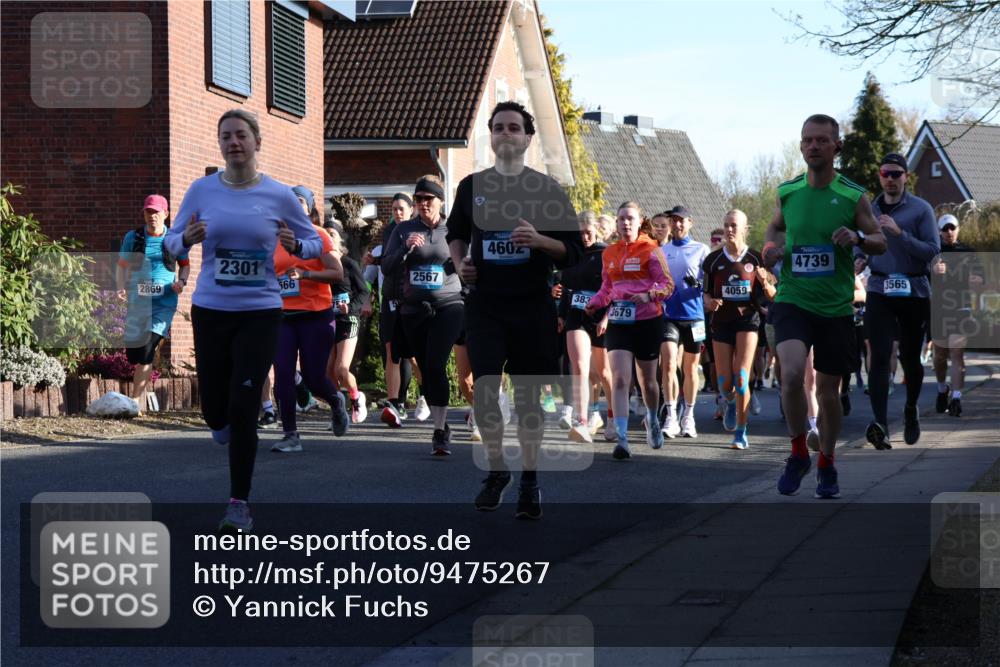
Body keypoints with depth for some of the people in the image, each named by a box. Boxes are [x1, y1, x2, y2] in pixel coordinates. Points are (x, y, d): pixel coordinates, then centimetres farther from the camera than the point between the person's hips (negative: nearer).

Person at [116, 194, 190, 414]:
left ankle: (135, 401, -13)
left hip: (163, 304, -2)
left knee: (147, 350, -16)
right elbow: (122, 266, 12)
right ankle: (142, 401, 29)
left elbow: (185, 264, 17)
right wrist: (121, 287, -5)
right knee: (133, 351, 5)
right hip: (137, 303, 2)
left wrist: (182, 281, -4)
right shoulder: (133, 237, 5)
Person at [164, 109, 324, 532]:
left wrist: (295, 246, -15)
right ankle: (223, 426, 45)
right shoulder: (202, 190, 0)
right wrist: (186, 238, -17)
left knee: (243, 409, -8)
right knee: (215, 409, 5)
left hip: (260, 312, -2)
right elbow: (171, 243, 6)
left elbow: (314, 243, 7)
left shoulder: (279, 195, -2)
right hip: (210, 310, 2)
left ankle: (239, 503, 4)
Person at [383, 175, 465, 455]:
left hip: (447, 306, -3)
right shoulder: (404, 230, 5)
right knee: (426, 371, 9)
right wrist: (406, 248, -15)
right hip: (414, 309, 3)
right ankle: (441, 426, 23)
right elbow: (387, 269, 0)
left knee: (435, 366, -18)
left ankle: (440, 431, -15)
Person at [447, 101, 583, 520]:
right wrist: (459, 261, 6)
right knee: (484, 390, -9)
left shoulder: (548, 190, 2)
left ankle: (530, 481, 17)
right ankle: (496, 470, 12)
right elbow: (456, 232, 25)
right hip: (484, 304, 1)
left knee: (529, 397, 4)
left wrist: (538, 240, -18)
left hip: (532, 305, -1)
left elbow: (573, 252, 0)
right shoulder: (472, 187, 9)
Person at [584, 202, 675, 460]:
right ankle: (622, 439, -18)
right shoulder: (610, 253, 9)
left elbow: (667, 285, -5)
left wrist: (649, 295, -24)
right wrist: (594, 303, -1)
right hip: (618, 322, 2)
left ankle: (652, 419, 44)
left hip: (648, 321, -2)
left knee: (647, 379, 14)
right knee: (619, 379, -13)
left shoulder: (651, 250, -4)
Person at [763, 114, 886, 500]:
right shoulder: (787, 191, 2)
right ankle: (798, 454, -3)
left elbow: (880, 242, 5)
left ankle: (826, 465, 31)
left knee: (828, 391, 9)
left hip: (836, 308, 0)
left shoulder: (853, 196, -3)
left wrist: (858, 238, -17)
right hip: (792, 301, 0)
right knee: (792, 373, -24)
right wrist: (770, 245, 0)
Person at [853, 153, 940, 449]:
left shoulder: (921, 209, -1)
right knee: (880, 357, -14)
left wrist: (899, 233, -21)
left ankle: (911, 410, 38)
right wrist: (859, 258, 2)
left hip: (914, 292, -1)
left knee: (910, 358, 11)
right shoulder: (868, 210, 10)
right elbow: (859, 244, 25)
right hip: (879, 291, 1)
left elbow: (933, 249, -11)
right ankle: (880, 425, -25)